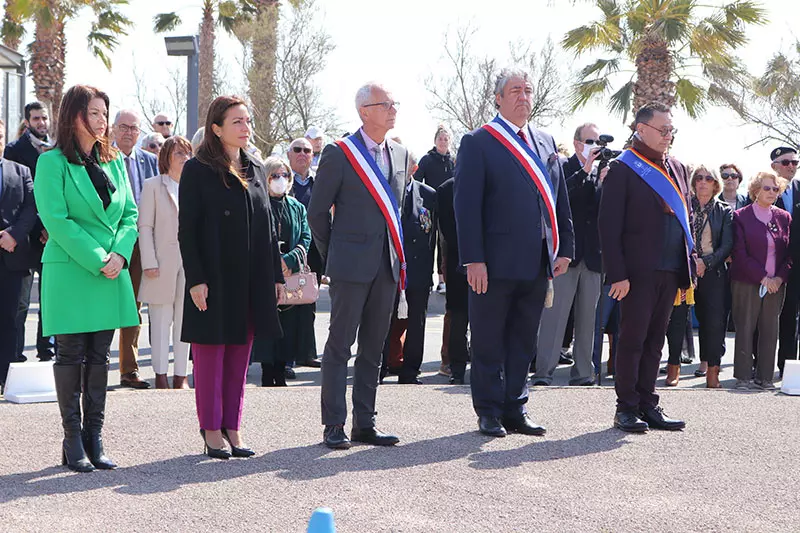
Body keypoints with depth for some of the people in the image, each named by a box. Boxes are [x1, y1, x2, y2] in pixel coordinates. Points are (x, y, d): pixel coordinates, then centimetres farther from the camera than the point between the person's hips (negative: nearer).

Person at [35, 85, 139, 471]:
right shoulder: (53, 162, -6)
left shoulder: (114, 162, 12)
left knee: (99, 357, 8)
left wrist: (119, 254, -8)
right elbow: (56, 219, -13)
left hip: (112, 273, 5)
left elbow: (130, 213, 10)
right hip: (70, 272, -5)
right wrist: (97, 260, -17)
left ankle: (94, 438, 13)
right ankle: (72, 441, 7)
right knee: (71, 356, 1)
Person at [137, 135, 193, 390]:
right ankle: (161, 375, 6)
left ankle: (181, 375, 10)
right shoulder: (153, 186, 3)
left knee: (184, 321, 5)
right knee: (161, 321, 0)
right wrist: (149, 263, -10)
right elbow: (145, 227, -1)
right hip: (163, 264, -3)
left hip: (190, 263, 3)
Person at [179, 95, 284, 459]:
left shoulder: (255, 170, 12)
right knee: (210, 357, 1)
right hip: (214, 281, -6)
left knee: (239, 357, 9)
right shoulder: (197, 170, -5)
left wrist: (276, 275, 10)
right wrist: (195, 279, -16)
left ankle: (232, 428, 16)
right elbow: (186, 229, -9)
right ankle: (211, 432, 7)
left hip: (251, 281, 6)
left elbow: (268, 227, 15)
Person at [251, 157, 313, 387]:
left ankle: (280, 375, 12)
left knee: (288, 328, 3)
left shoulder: (297, 208, 13)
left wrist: (288, 260, -12)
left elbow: (306, 239, 4)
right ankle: (268, 376, 3)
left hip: (292, 275, 4)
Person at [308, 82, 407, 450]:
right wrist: (331, 257, 2)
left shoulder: (400, 154, 13)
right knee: (339, 345, -3)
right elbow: (317, 210, -2)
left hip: (387, 264, 6)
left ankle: (364, 424, 15)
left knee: (373, 347, 9)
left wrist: (396, 251, 15)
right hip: (351, 265, -6)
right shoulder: (338, 154, -6)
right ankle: (334, 426, 1)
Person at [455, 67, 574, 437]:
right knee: (489, 342, 3)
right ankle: (489, 412, 12)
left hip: (537, 264, 6)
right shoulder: (478, 143, -4)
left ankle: (514, 410, 20)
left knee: (523, 342, 12)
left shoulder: (546, 143, 15)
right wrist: (473, 259, -16)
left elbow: (560, 200, 17)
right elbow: (466, 204, -10)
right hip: (495, 263, -6)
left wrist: (564, 249, 9)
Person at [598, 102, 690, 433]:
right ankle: (627, 408, 5)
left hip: (670, 270, 6)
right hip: (638, 269, -6)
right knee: (632, 338, -2)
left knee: (655, 339, 10)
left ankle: (647, 404, 17)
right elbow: (609, 224, -10)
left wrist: (688, 269, 11)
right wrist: (617, 274, -16)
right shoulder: (622, 169, -6)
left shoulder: (677, 169, 16)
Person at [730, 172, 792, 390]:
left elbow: (789, 253, 9)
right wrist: (762, 277, -13)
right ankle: (743, 377, 5)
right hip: (747, 282, -3)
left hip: (776, 284, 4)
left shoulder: (784, 218, 10)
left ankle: (765, 377, 11)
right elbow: (740, 253, -7)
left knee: (770, 330, 4)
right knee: (745, 329, -2)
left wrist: (780, 277, -6)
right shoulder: (741, 216, -2)